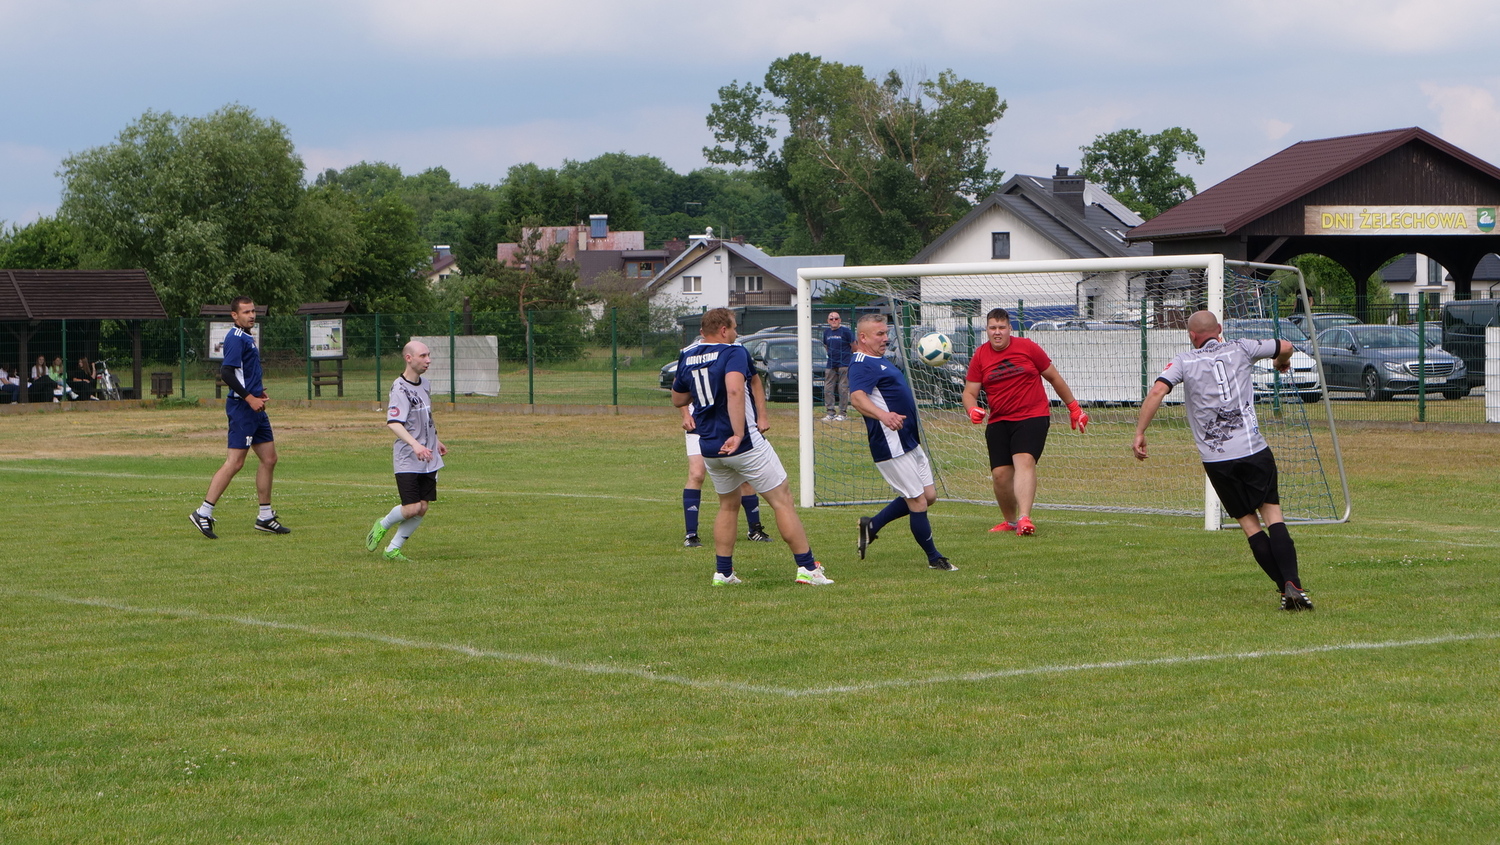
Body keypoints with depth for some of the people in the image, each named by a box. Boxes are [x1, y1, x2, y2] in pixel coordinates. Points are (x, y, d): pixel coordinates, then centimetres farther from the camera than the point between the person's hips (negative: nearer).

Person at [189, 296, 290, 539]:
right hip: (242, 408, -10)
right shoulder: (236, 338, -13)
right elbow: (227, 374, -22)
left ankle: (265, 517, 16)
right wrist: (249, 398, -22)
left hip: (254, 409, 10)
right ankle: (203, 513, -9)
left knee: (269, 458, 10)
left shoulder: (246, 337, 18)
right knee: (235, 462, -11)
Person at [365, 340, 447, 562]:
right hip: (407, 459, -8)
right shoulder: (400, 388, -16)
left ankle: (393, 549, 15)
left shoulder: (426, 384, 10)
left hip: (429, 459, 8)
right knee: (411, 508, -12)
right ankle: (382, 526, 18)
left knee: (422, 508, 3)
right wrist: (414, 445, -40)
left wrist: (436, 441, 32)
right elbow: (393, 423, -28)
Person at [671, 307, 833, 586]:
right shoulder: (732, 352, -11)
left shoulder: (687, 358, 8)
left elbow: (678, 399, 22)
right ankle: (807, 567, 0)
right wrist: (738, 434, -30)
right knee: (782, 501, 1)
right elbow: (734, 390, -29)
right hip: (745, 445, -6)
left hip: (709, 448, 6)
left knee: (728, 506, 22)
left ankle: (723, 571, 17)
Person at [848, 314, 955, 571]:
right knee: (918, 501, -4)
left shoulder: (878, 360, 16)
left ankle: (872, 525, 23)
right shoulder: (862, 364, -15)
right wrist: (883, 415, -50)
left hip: (909, 442, 10)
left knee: (928, 495, 12)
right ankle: (934, 558, 9)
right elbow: (857, 397, -35)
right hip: (890, 447, -10)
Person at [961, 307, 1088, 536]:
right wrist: (973, 410, -17)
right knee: (1000, 473, -3)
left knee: (1024, 460, -25)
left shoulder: (1027, 348, 1)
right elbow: (969, 392, 6)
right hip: (998, 422, 3)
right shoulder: (980, 357, 5)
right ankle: (1009, 520, 20)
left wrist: (1074, 408, 15)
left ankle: (1024, 518, -37)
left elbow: (1054, 378, 11)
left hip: (1033, 417, -3)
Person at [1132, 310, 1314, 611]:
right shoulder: (1240, 349, 9)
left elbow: (1156, 392, -9)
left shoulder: (1184, 362, 5)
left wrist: (1139, 433, -5)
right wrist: (1282, 362, 43)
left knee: (1248, 522, 8)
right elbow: (1285, 347, 20)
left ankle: (1284, 587, 1)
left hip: (1215, 459, 0)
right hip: (1254, 450, 0)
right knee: (1272, 515, 3)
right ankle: (1292, 583, -16)